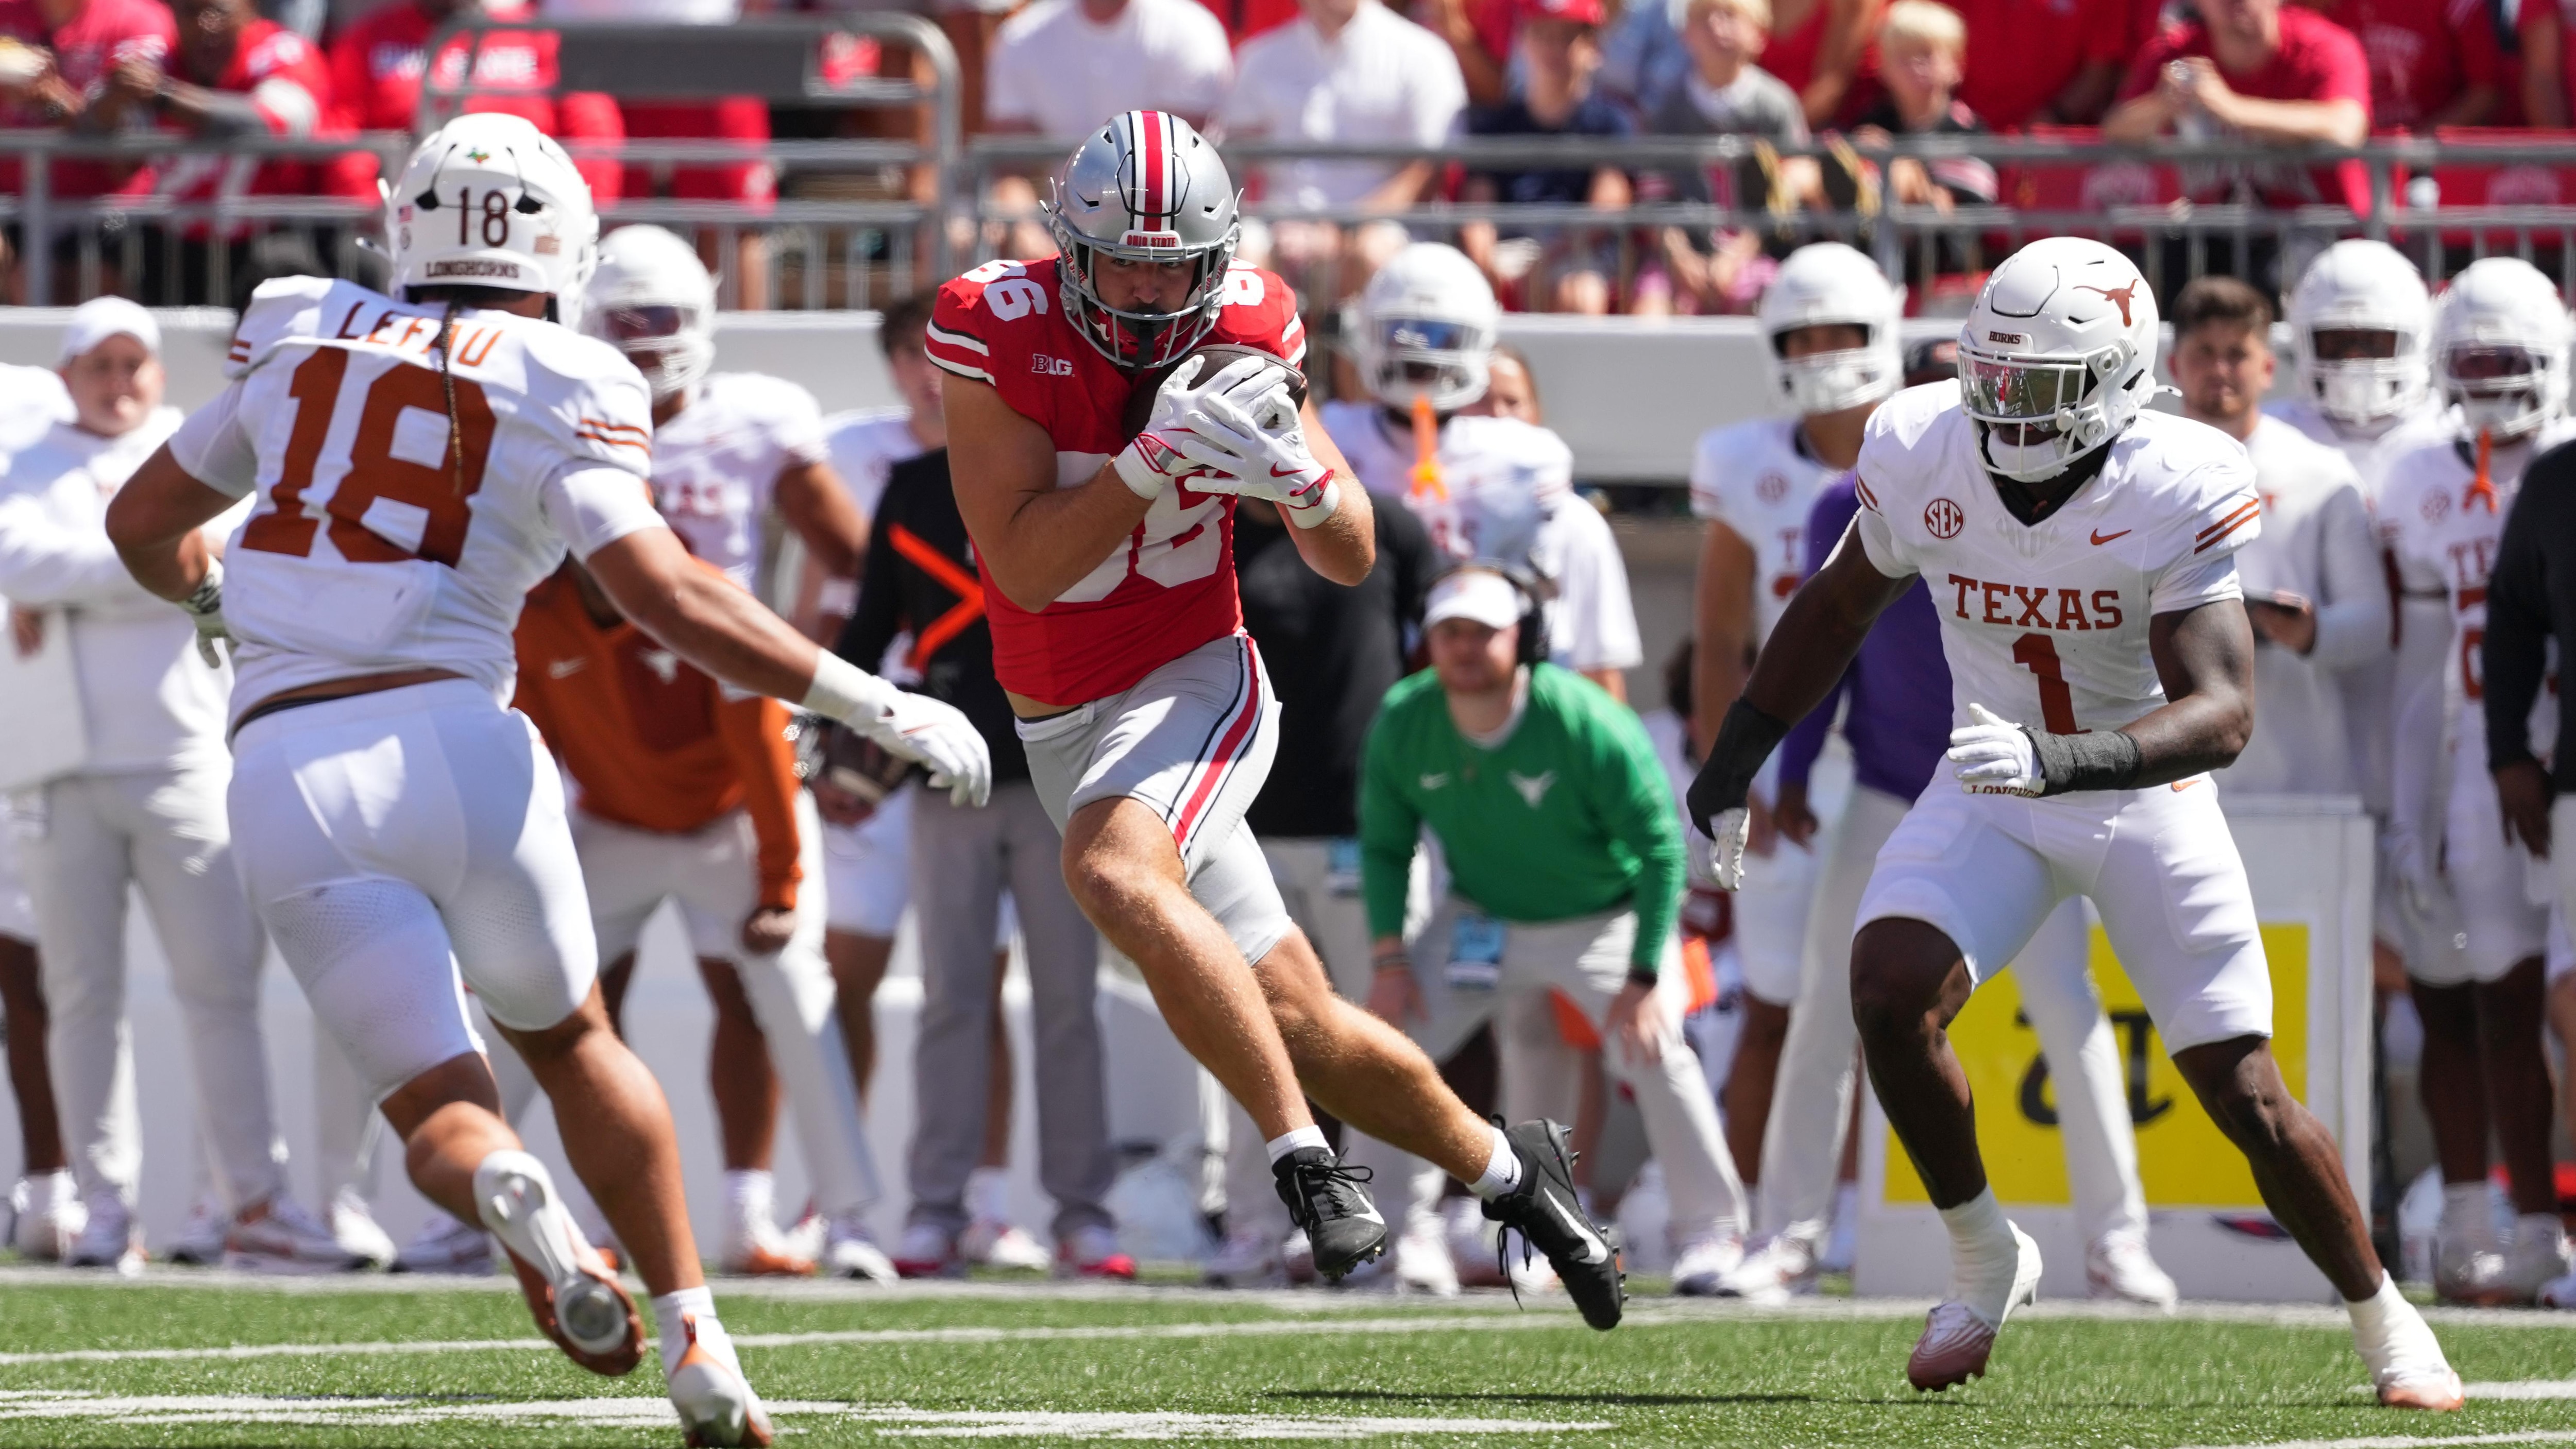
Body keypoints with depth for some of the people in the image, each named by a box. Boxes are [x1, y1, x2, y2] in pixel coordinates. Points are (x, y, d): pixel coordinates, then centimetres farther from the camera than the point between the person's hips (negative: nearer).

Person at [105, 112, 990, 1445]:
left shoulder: (297, 338, 14)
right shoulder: (558, 389, 2)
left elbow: (143, 522, 26)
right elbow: (662, 593, -11)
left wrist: (211, 601, 50)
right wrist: (873, 707, -5)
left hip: (283, 772, 1)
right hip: (447, 733, -1)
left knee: (433, 1102, 6)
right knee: (567, 1036, 22)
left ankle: (509, 1194, -30)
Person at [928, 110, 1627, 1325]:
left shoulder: (1241, 332, -8)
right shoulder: (1000, 336, -14)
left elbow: (1353, 562, -1)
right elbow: (1023, 567, -19)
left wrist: (1297, 473, -22)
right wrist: (1157, 458, -30)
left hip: (1193, 682, -2)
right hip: (1064, 719, 2)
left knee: (1114, 875, -35)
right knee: (1301, 1028, 1)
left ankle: (1302, 1159, -31)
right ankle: (1508, 1170, 23)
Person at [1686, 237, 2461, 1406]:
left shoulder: (2179, 493, -24)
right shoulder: (1922, 455, -13)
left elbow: (2222, 715, -30)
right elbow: (1840, 603, 7)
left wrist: (2058, 761, -45)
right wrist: (1734, 759, 6)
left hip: (2148, 798, -3)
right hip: (1989, 795, 3)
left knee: (2246, 1093, -3)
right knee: (1889, 993, -23)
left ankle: (2385, 1325, 19)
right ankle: (1982, 1257, 1)